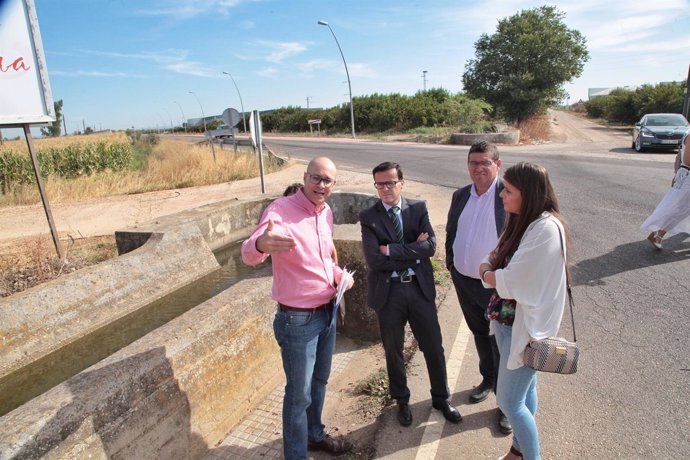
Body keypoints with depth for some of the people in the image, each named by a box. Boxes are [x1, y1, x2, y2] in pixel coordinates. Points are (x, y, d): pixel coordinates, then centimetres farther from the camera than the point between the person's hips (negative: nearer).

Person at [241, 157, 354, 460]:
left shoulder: (326, 212, 3)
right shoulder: (280, 210, -21)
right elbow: (248, 255, -35)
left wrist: (339, 274, 0)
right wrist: (260, 244, -57)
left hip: (328, 312, 8)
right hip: (298, 319, -7)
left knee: (319, 381, 25)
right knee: (299, 392, 9)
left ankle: (315, 435, 49)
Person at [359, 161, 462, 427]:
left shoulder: (418, 208, 0)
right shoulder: (368, 217, -6)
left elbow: (430, 246, -13)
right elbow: (374, 260, -17)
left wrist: (391, 250, -18)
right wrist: (414, 250, -14)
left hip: (420, 287, 1)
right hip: (388, 291, -1)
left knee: (434, 347, 14)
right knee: (393, 351, 15)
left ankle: (441, 398, 39)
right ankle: (402, 401, 40)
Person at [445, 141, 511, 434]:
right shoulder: (460, 196, 4)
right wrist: (450, 263, 10)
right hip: (464, 281, 6)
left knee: (501, 342, 8)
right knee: (479, 334, 24)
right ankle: (488, 379, 48)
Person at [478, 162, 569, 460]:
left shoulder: (546, 228, -25)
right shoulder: (522, 221, 5)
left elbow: (509, 283, -26)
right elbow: (496, 261, 5)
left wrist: (486, 272, -7)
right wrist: (490, 268, -17)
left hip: (525, 326, -8)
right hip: (508, 320, 8)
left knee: (509, 401, 3)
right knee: (524, 389, 23)